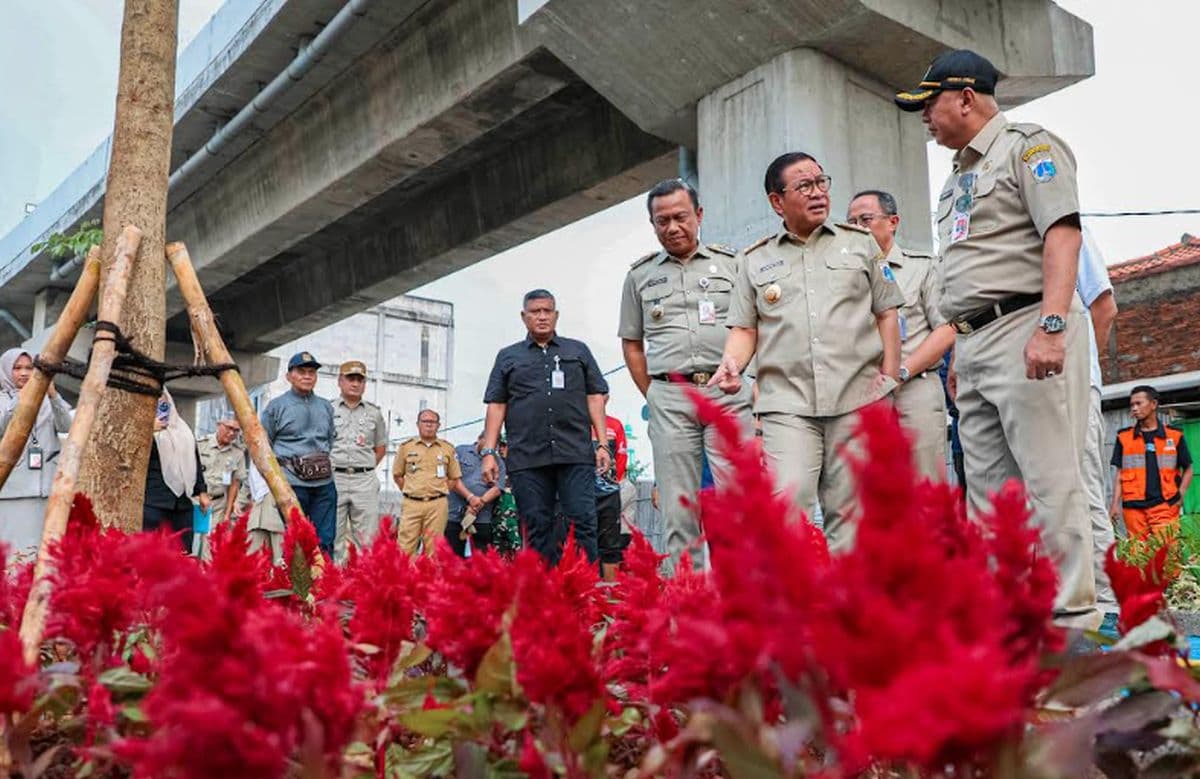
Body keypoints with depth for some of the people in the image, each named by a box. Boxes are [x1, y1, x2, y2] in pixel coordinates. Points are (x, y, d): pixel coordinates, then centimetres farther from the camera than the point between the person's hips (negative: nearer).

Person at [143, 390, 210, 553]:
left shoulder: (183, 429, 21)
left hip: (183, 501, 5)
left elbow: (195, 460, 23)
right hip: (154, 502, -5)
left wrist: (202, 491, 18)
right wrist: (150, 432, -14)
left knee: (183, 552, 1)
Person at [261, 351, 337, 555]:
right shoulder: (276, 406, 3)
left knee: (325, 541, 3)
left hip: (324, 484, 4)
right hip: (292, 483, -4)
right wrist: (282, 465, 2)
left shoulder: (326, 407, 16)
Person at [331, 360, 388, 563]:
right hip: (333, 478, -1)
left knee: (366, 538, -1)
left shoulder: (374, 413, 13)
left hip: (365, 480, 2)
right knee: (333, 535, 0)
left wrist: (365, 468, 9)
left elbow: (381, 448, 20)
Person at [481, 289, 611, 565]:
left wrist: (602, 444, 3)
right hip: (526, 458, 1)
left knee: (583, 523, -7)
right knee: (538, 528, 1)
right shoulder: (508, 357, 18)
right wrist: (489, 452, 3)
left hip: (576, 454, 0)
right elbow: (496, 407, 13)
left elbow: (595, 398, 13)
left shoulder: (578, 351, 18)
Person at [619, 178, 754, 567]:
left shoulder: (731, 263, 10)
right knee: (678, 506, 3)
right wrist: (654, 396, 9)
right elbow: (631, 344, 17)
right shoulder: (640, 274, 14)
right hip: (669, 399, 1)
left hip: (728, 394, -1)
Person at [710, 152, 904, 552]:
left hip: (858, 398, 1)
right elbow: (744, 328, 13)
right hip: (787, 403, 0)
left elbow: (887, 314, 13)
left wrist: (889, 378, 3)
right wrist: (732, 363, -8)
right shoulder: (756, 261, 14)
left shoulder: (860, 243, 14)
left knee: (848, 511, 1)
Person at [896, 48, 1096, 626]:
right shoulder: (957, 177, 25)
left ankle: (1071, 616, -2)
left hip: (1024, 326, -9)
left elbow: (1062, 233, -14)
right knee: (988, 488, 7)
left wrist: (1051, 326, -25)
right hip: (973, 344, 9)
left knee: (1050, 481, -8)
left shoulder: (1028, 147, 0)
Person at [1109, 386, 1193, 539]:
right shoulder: (1123, 437, 10)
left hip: (1165, 505, -1)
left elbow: (1187, 469, 15)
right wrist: (1115, 504, 2)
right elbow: (1120, 474, 11)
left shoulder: (1174, 436, 8)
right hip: (1133, 507, 1)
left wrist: (1181, 494, 0)